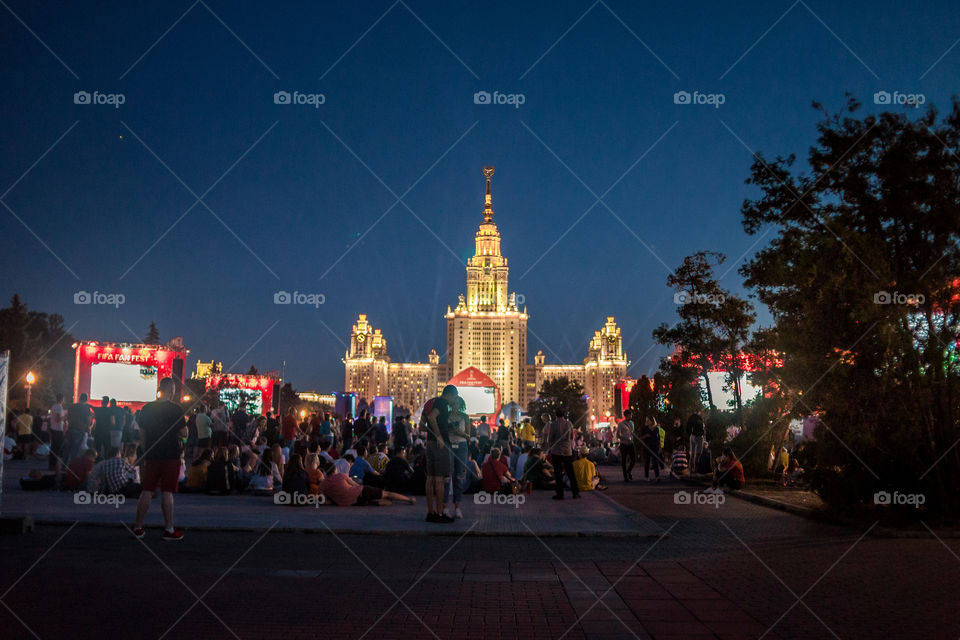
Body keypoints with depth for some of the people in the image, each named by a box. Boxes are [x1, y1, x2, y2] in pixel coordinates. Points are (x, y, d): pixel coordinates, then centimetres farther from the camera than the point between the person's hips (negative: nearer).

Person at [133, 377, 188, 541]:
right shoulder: (175, 409, -10)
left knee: (147, 492, 9)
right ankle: (169, 529, 4)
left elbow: (141, 433, 11)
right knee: (167, 493, -1)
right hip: (170, 455, -4)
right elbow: (184, 433, -7)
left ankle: (138, 527, 14)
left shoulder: (146, 408, 4)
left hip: (151, 455, 4)